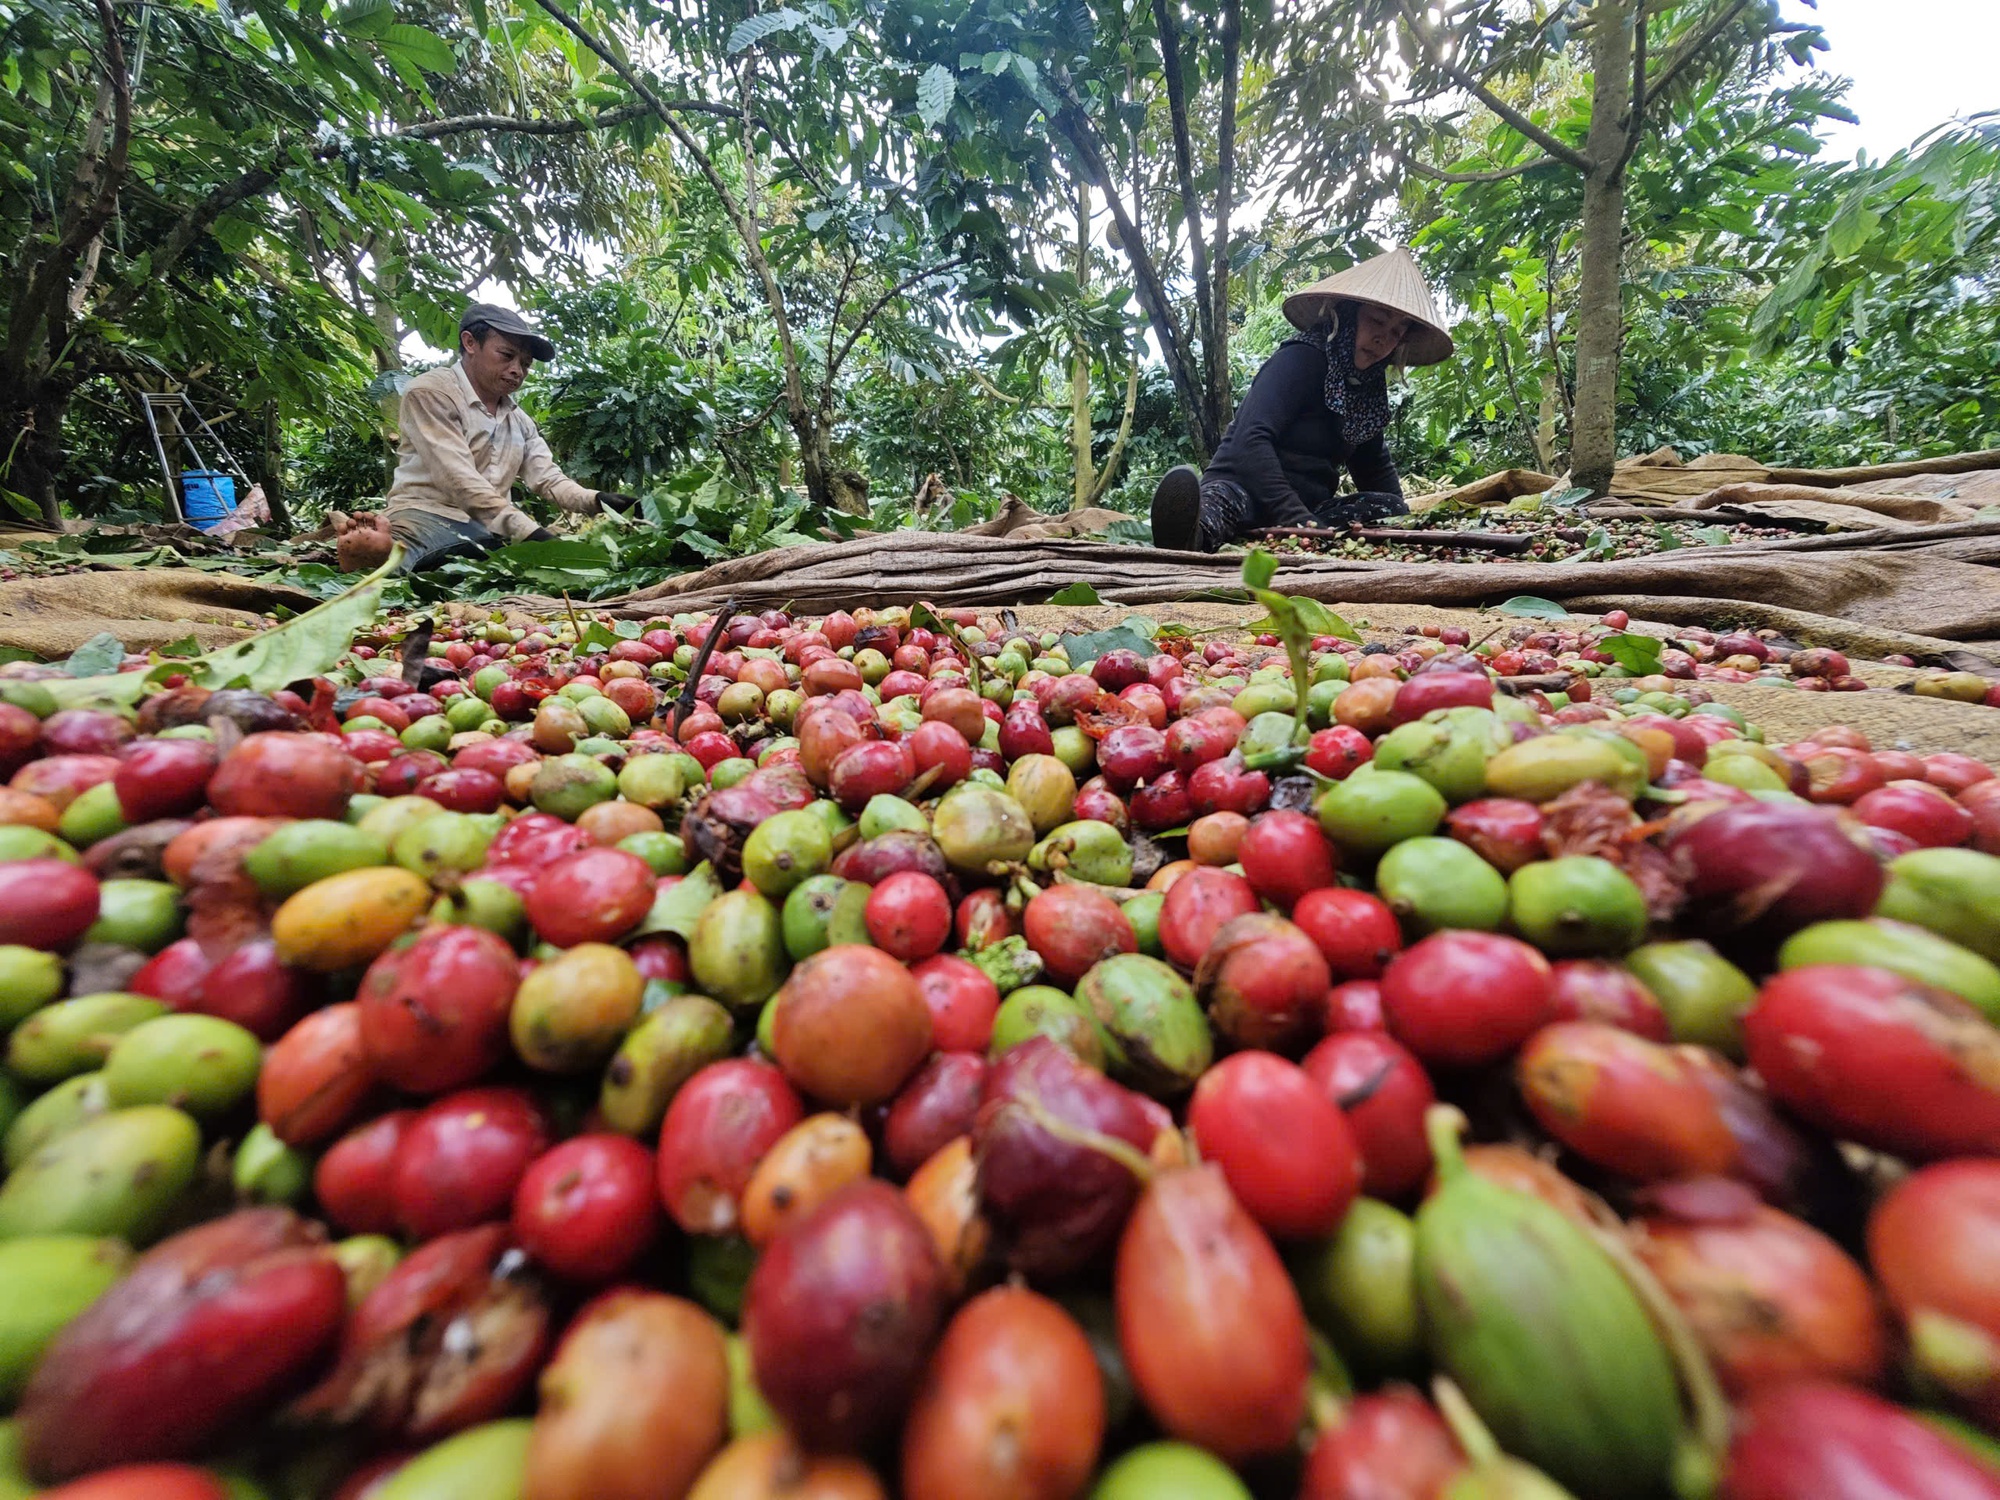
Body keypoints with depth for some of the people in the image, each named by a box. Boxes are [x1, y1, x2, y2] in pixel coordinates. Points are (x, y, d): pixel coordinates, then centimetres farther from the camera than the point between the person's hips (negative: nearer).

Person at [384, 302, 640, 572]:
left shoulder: (520, 420, 17)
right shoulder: (431, 392, -6)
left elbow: (547, 478, 8)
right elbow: (459, 480, -20)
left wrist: (596, 500, -15)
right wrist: (528, 532, -31)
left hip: (493, 530, 7)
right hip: (430, 519, -6)